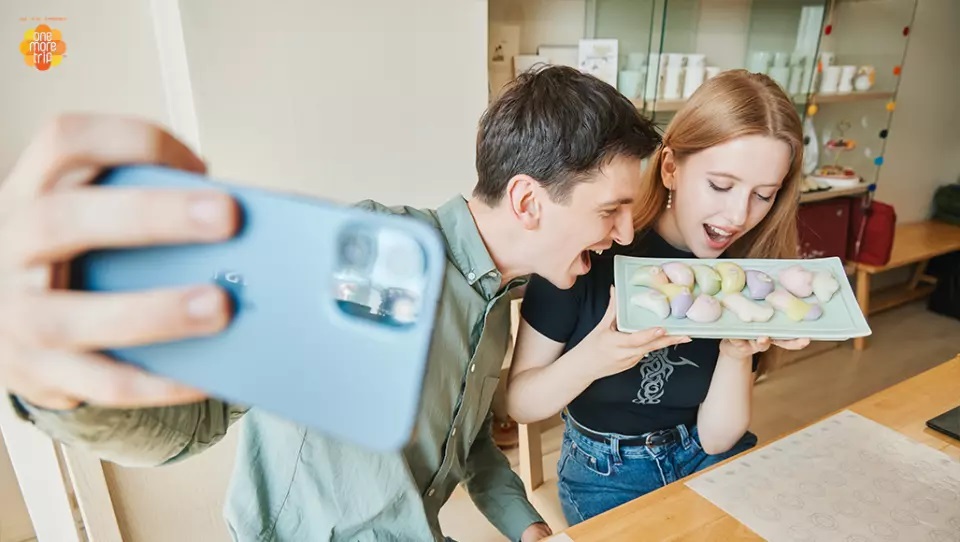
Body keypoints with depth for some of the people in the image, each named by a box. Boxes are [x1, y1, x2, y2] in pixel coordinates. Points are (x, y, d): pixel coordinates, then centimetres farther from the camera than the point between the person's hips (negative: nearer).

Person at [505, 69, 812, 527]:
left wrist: (739, 353, -26)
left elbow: (716, 438, -8)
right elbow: (518, 403, -16)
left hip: (707, 459, 3)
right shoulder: (593, 249, -22)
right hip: (607, 473, -3)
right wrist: (589, 362, -35)